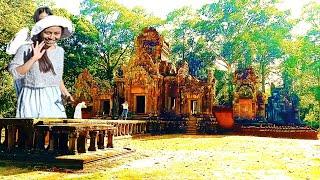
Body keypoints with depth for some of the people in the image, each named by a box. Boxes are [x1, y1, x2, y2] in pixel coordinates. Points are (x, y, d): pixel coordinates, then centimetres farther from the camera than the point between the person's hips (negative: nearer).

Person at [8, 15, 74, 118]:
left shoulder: (60, 51, 9)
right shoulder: (26, 49, -7)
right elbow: (15, 73, -13)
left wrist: (66, 93, 7)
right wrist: (34, 59, -20)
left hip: (53, 100, 4)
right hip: (32, 99, -4)